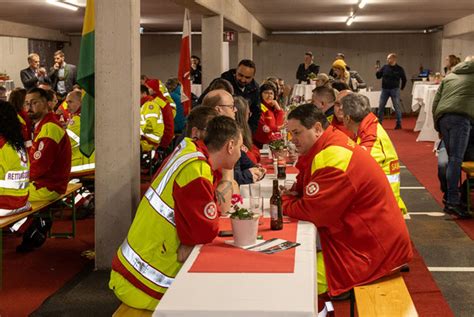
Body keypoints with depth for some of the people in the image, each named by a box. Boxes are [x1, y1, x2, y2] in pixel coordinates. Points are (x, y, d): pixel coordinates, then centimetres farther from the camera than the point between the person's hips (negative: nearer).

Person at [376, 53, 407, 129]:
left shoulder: (399, 69, -2)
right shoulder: (385, 67, 3)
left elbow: (404, 79, 9)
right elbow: (378, 77, 7)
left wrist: (401, 88, 9)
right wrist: (377, 71, -11)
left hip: (394, 90, -3)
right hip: (384, 89, 3)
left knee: (397, 107, 0)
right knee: (381, 107, 4)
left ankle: (399, 123, 7)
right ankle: (379, 122, 13)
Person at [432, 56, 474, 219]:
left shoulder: (448, 77, 26)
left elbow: (435, 102, 20)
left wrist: (437, 126, 23)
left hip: (442, 118, 5)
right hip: (461, 117, -5)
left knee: (452, 158, 14)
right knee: (456, 159, -11)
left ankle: (451, 195, 15)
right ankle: (452, 202, -16)